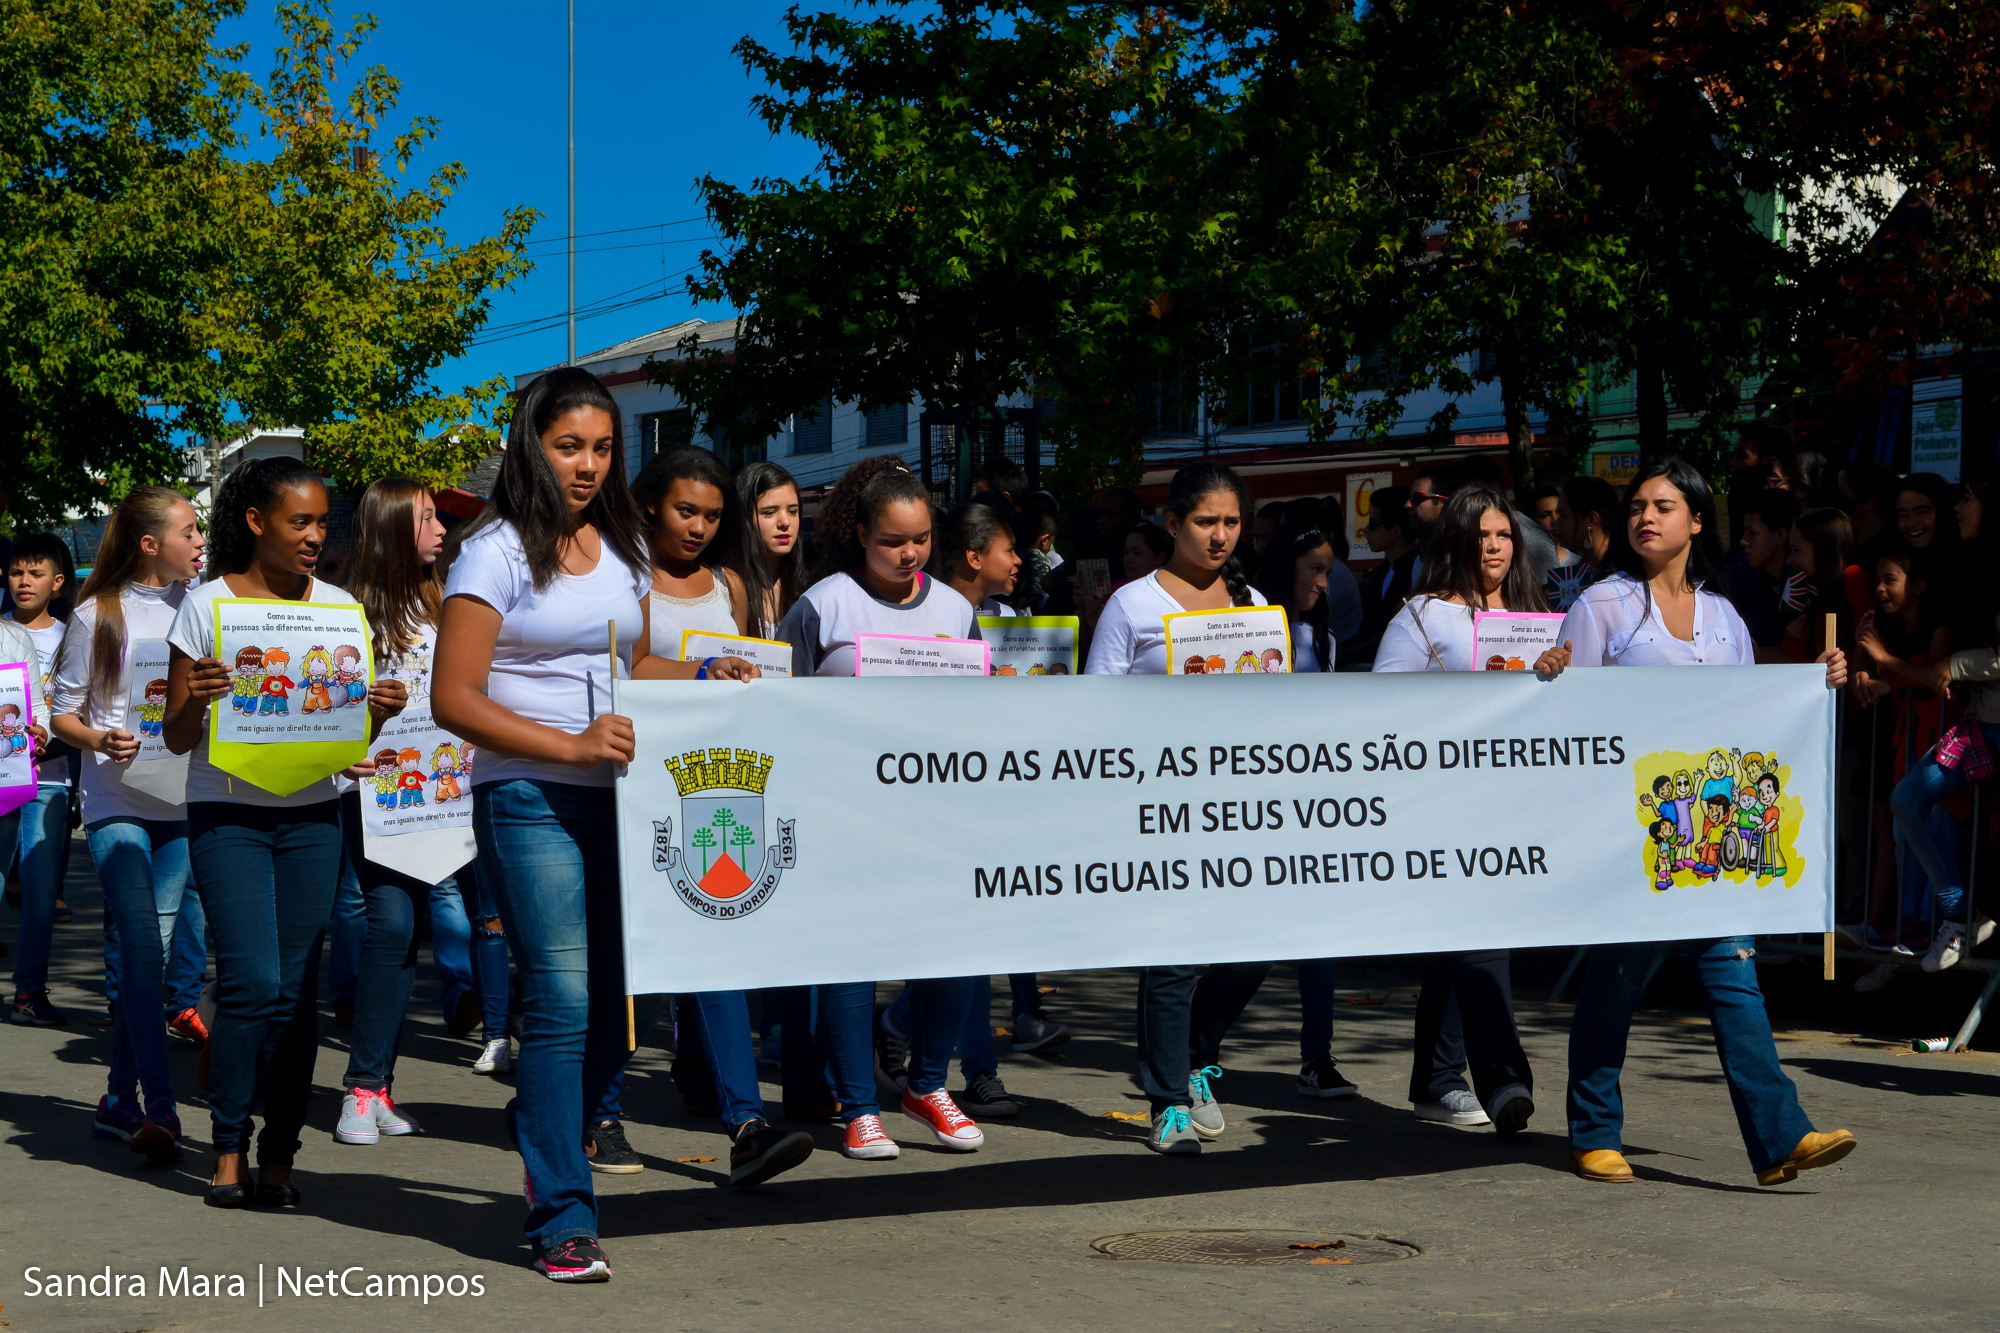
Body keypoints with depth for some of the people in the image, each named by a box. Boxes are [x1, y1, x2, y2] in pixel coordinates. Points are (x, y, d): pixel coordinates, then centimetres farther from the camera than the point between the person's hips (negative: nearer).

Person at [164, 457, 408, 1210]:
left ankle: (278, 1154, 9)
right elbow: (177, 739, 0)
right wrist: (198, 700, -21)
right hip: (227, 814, -3)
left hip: (311, 816, 3)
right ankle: (229, 1150, 2)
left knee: (297, 987, 1)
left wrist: (379, 713, -11)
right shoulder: (208, 605, -1)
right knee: (252, 982, -11)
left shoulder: (338, 607, 8)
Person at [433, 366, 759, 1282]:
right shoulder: (497, 552, -5)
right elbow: (454, 700, -11)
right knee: (564, 1000, -9)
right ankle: (563, 1219, -3)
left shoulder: (623, 549, 15)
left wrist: (704, 675, 8)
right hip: (529, 800, -6)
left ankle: (545, 1141, 30)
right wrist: (572, 745, -19)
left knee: (617, 998, 7)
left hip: (616, 796, 6)